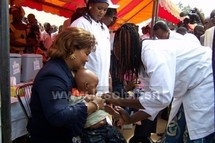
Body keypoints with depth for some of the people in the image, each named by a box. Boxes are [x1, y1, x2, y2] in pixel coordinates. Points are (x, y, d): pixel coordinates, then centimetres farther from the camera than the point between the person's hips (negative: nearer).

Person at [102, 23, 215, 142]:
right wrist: (130, 119, 0)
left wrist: (119, 102, -25)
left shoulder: (153, 52, -26)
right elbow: (153, 100, 7)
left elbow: (160, 97, -34)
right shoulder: (143, 62, 2)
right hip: (189, 89, 9)